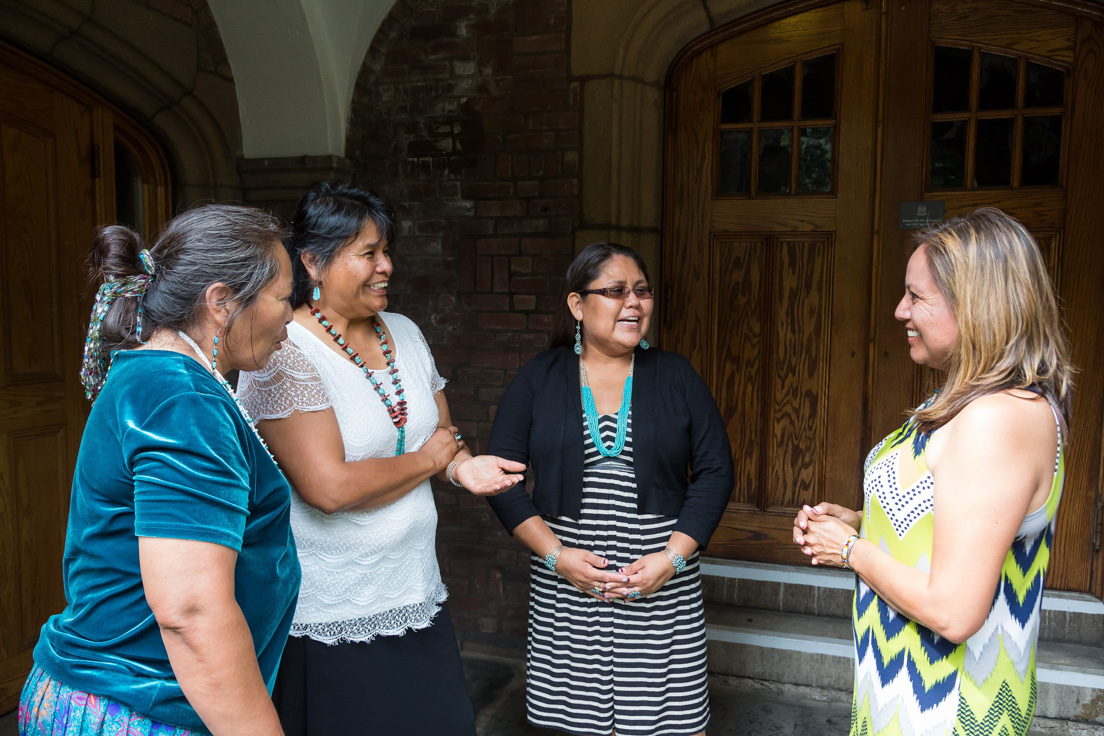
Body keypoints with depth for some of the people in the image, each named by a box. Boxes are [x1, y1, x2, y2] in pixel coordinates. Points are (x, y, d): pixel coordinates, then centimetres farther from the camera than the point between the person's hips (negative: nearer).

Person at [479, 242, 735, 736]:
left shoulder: (675, 376, 3)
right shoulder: (538, 378, 2)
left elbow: (715, 471, 2)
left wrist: (672, 557, -9)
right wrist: (556, 554, -9)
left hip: (663, 588, 0)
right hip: (564, 587, 0)